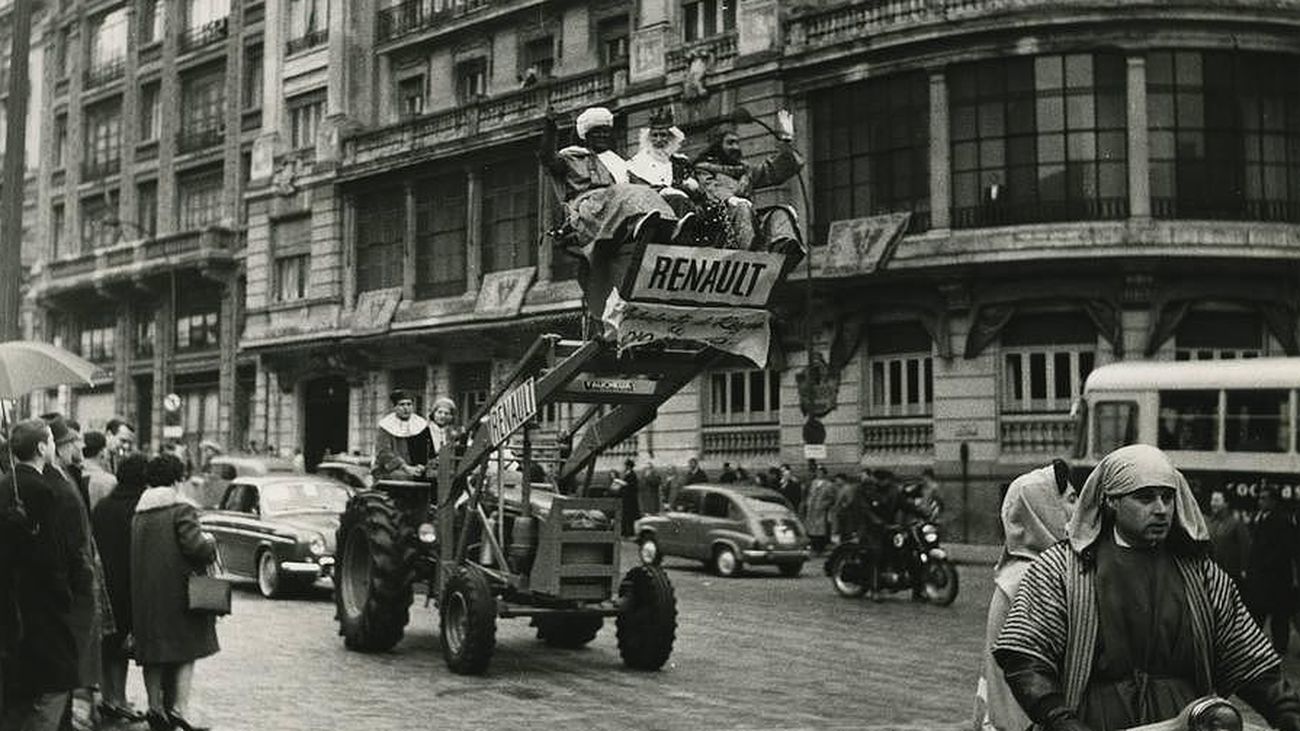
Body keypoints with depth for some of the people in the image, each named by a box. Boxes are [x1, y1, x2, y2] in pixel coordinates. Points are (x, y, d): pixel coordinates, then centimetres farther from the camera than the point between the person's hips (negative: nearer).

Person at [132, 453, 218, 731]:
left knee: (153, 654, 12)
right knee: (185, 650, 2)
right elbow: (195, 546, -19)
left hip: (144, 595, 5)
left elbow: (133, 554, 10)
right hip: (177, 591, -5)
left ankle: (155, 706, 10)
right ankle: (179, 707, -7)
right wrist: (209, 543, 0)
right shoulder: (182, 510, -10)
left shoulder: (138, 513, 8)